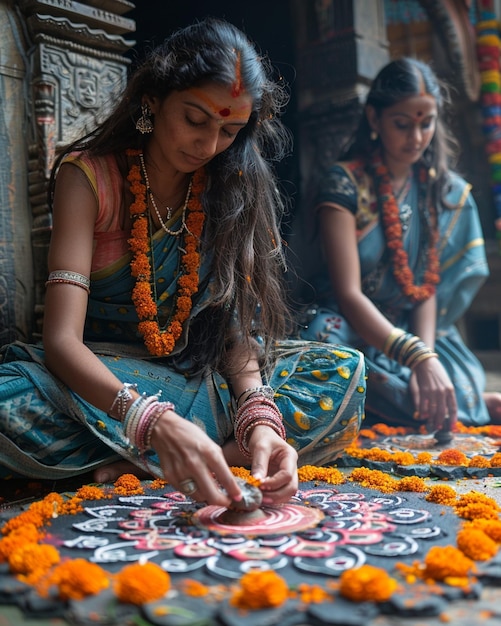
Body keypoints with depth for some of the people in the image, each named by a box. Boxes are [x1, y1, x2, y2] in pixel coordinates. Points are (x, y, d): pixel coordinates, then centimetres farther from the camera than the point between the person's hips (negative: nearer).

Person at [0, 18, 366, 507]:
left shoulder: (234, 187, -3)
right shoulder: (88, 176, -14)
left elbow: (239, 327, -11)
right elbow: (62, 339, -26)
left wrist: (259, 417, -33)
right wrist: (155, 424, -45)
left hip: (208, 375, 3)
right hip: (99, 378, -2)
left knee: (345, 372, -21)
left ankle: (138, 465, -25)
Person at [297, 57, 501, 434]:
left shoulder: (446, 191, 6)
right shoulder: (344, 183, -11)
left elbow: (428, 286, 0)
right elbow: (348, 294, -20)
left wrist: (426, 358, -17)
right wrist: (419, 359, -32)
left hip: (413, 330, 4)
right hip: (349, 329, -3)